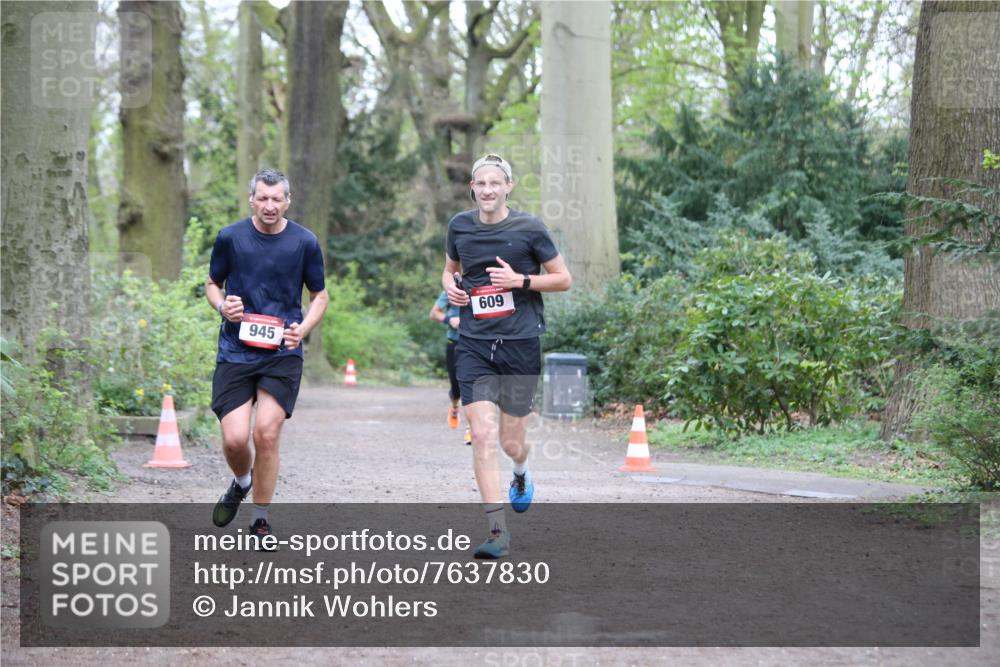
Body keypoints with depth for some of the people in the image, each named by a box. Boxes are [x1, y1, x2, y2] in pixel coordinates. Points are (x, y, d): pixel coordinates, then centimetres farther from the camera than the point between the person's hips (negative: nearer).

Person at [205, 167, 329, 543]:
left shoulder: (304, 242, 1)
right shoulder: (230, 238, 1)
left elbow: (319, 294, 12)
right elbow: (212, 284, 15)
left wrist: (303, 329, -7)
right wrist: (223, 306, -8)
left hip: (283, 354, -1)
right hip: (235, 352, 1)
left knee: (266, 434, -11)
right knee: (234, 439, -8)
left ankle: (260, 521, 6)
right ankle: (242, 484, 28)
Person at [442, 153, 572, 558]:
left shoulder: (529, 228, -4)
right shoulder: (460, 226, 6)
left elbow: (563, 279, 2)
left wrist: (520, 280, -13)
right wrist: (450, 286, 0)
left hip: (520, 343, -2)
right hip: (474, 345, 2)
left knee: (510, 442, 5)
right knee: (482, 437, -12)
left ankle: (522, 473, 44)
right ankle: (497, 532, -9)